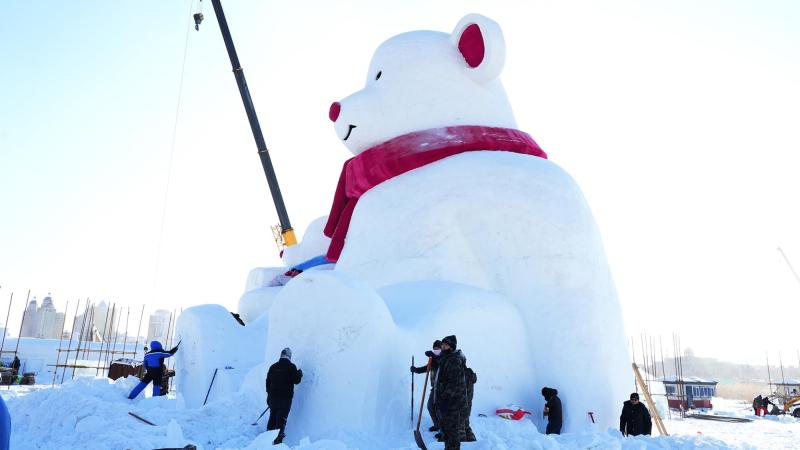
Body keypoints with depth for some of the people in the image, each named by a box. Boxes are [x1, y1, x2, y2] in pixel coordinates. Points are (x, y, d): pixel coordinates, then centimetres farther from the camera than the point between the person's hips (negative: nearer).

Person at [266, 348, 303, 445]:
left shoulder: (273, 367, 8)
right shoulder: (291, 367, -7)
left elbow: (268, 382, 12)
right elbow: (296, 380, -10)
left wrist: (269, 395, 21)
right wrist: (300, 373, 10)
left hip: (273, 397, 5)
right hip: (286, 397, -5)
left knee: (272, 417, 18)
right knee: (282, 418, -4)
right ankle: (278, 439, -14)